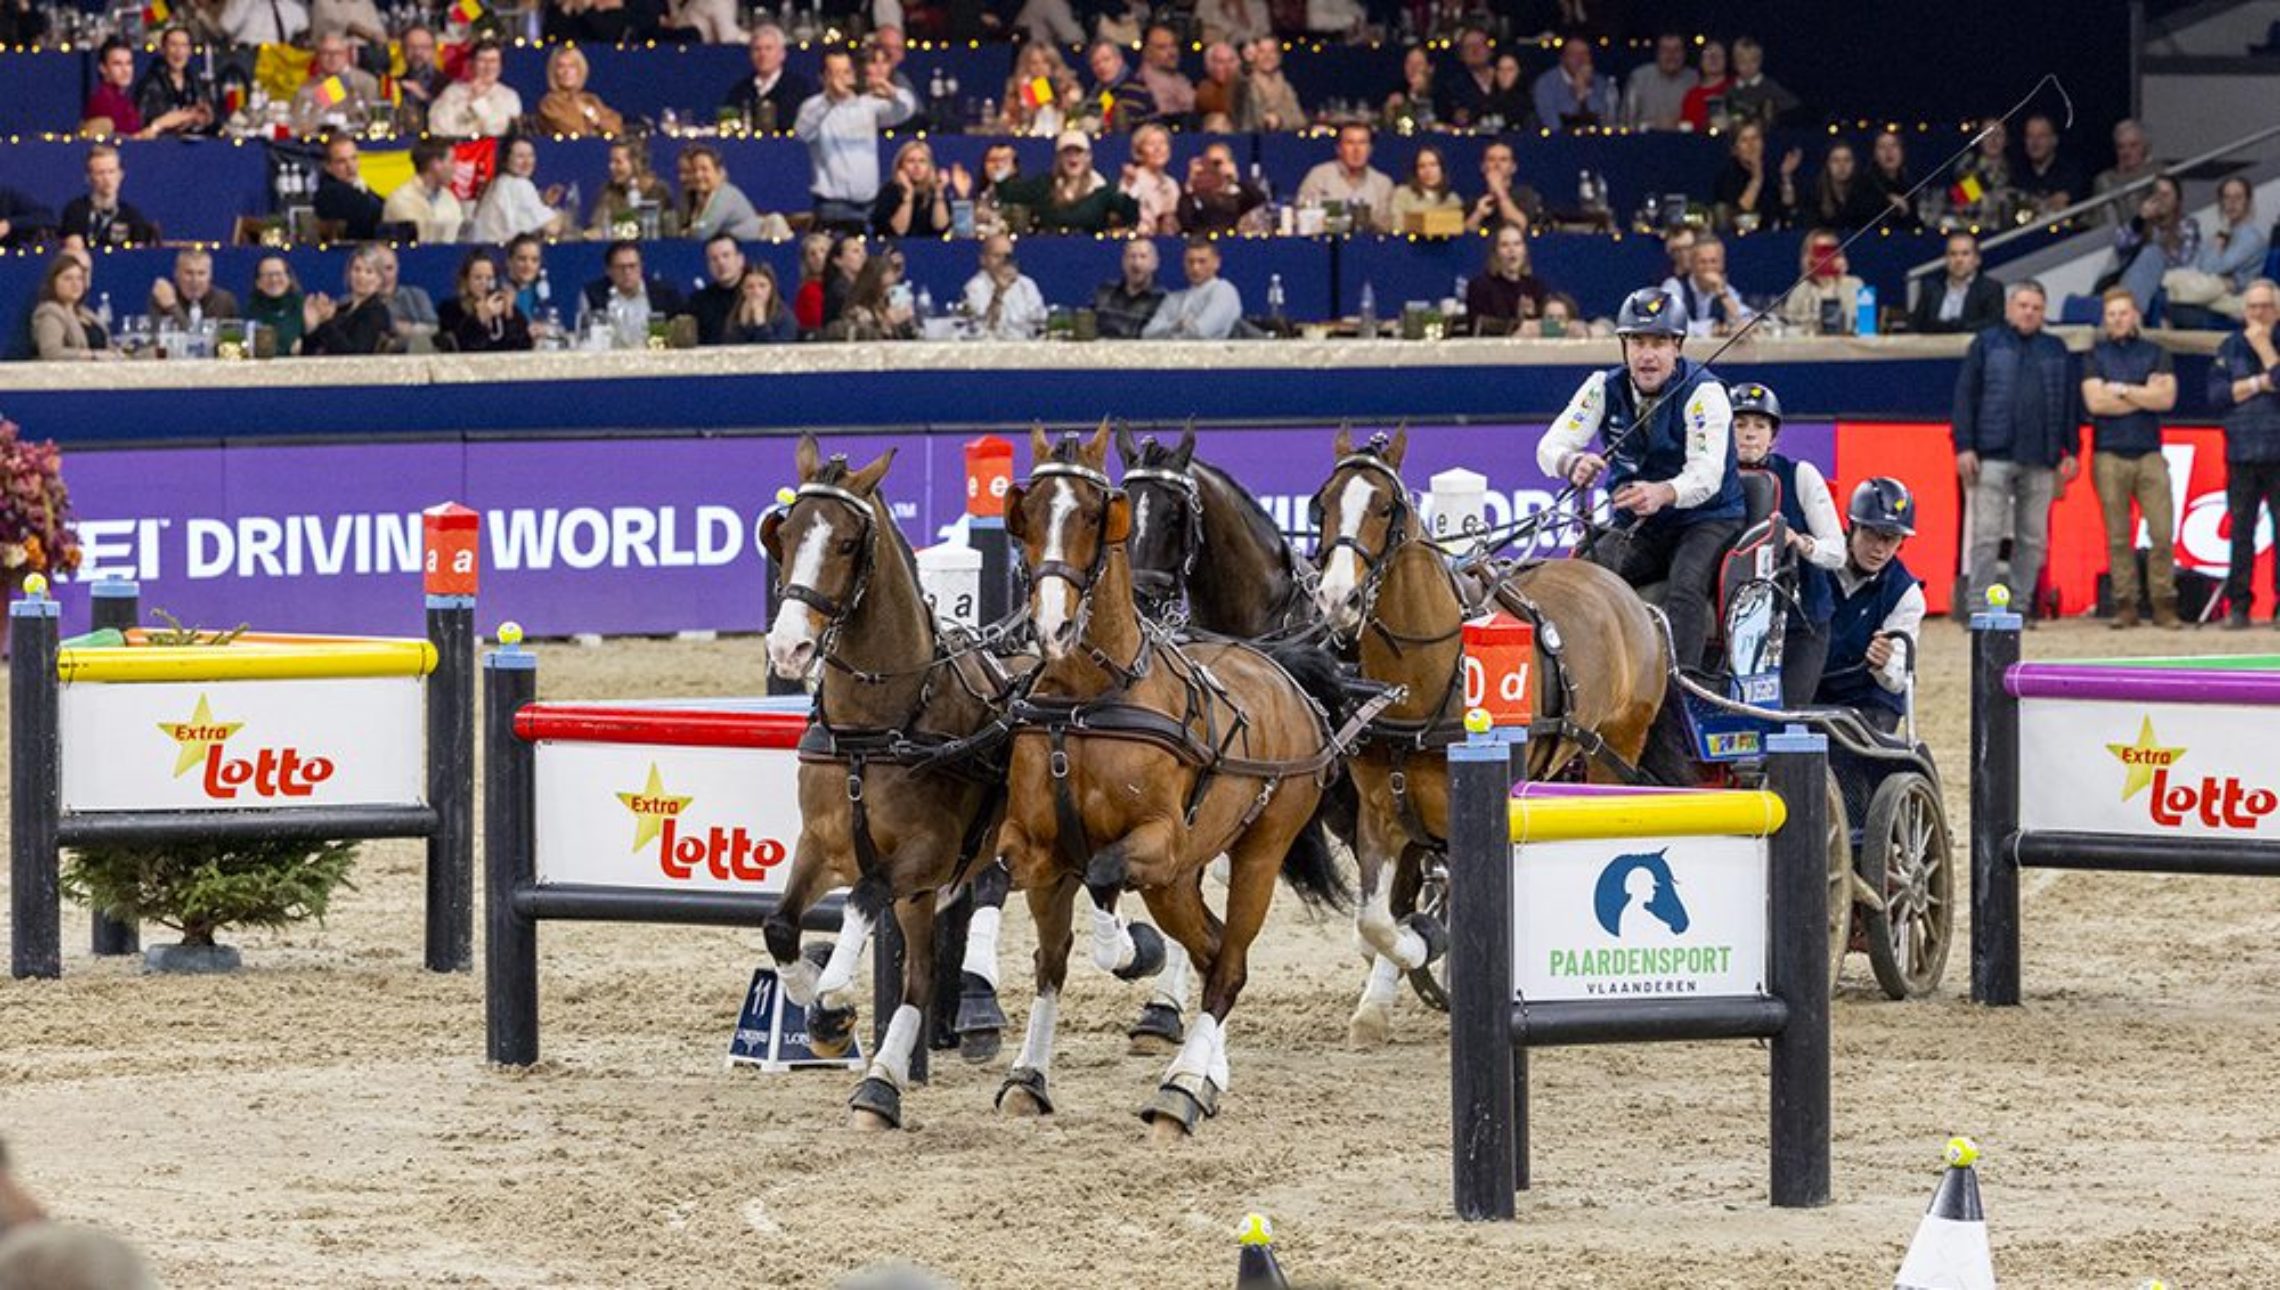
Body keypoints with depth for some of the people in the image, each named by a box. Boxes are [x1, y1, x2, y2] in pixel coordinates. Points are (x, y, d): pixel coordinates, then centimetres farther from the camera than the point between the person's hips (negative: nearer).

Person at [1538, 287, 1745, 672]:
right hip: (1636, 527, 5)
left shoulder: (1704, 392, -15)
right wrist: (1572, 464, -37)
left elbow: (1707, 474, -27)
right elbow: (1551, 446, -10)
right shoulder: (1605, 388, -1)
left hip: (1708, 520, -5)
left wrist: (1662, 493, -50)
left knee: (1686, 587, -34)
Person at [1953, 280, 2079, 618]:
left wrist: (2071, 451, 10)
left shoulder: (2056, 350, 16)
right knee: (1986, 535, -7)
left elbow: (2069, 403, 17)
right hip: (1993, 457, -3)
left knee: (2033, 539, 3)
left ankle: (2021, 605, 8)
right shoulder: (1987, 344, 8)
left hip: (2040, 462, 3)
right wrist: (1964, 447, -6)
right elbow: (1965, 396, 3)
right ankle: (1979, 606, -6)